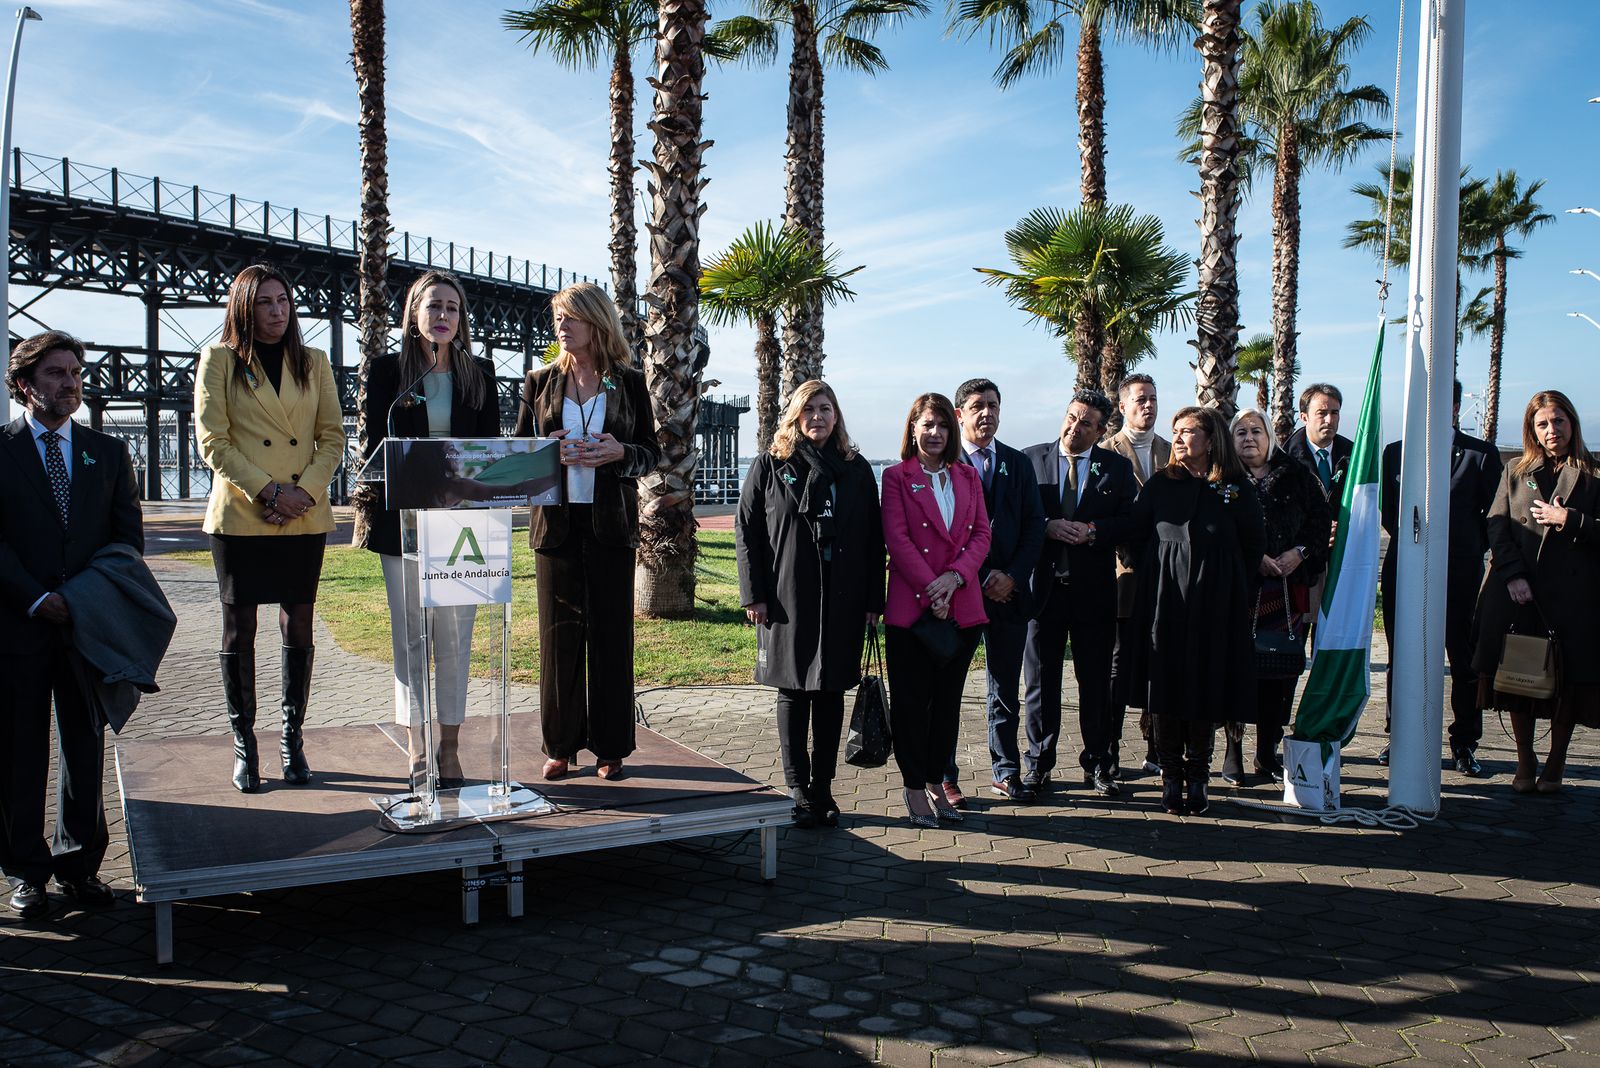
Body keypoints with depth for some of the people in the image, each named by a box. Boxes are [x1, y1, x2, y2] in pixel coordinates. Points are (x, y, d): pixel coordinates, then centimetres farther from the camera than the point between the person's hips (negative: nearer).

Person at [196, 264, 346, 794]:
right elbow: (212, 442, -4)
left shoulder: (314, 362, 11)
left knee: (298, 628, 5)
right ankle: (243, 745, 14)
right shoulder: (219, 360, 3)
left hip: (305, 517, 2)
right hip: (239, 516, -2)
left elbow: (333, 437, 8)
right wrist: (268, 491, -13)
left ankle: (292, 740, 16)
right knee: (239, 629, 3)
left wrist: (306, 491, -8)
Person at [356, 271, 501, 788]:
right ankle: (416, 750, 11)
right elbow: (375, 446, 3)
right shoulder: (387, 371, 4)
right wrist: (371, 511, -5)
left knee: (455, 636, 3)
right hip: (404, 520, -1)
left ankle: (450, 749, 11)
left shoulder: (479, 373, 8)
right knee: (410, 635, 4)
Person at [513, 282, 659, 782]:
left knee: (610, 632, 2)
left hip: (609, 524, -1)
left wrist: (619, 453, -15)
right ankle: (561, 745, 13)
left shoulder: (629, 382, 5)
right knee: (558, 632, 2)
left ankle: (610, 746, 12)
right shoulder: (541, 381, 9)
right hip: (556, 522, 1)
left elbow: (651, 453, 6)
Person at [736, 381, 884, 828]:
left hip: (843, 602, 2)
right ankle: (798, 789, 13)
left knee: (831, 693, 7)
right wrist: (754, 594, -7)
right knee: (793, 693, 4)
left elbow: (874, 540, 8)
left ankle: (823, 787, 17)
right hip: (788, 601, -2)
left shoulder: (857, 469, 9)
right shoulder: (770, 467, 2)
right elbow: (746, 532, 0)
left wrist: (873, 600, 1)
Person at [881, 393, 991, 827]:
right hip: (911, 605, -4)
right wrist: (930, 590, -14)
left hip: (962, 607, 4)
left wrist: (954, 576, -9)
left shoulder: (968, 477, 14)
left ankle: (935, 782, 21)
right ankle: (914, 788, 12)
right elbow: (896, 539, -7)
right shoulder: (897, 477, 2)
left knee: (947, 700, 10)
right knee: (911, 701, 1)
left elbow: (981, 535, 8)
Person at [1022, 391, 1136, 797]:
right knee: (1041, 680, 7)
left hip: (1094, 588, 1)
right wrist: (1048, 527, -15)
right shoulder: (1031, 459, 4)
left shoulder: (1117, 467, 6)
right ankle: (1038, 763, 17)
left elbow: (1130, 521, 0)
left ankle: (1097, 763, 20)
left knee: (1096, 681, 8)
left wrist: (1093, 531, -14)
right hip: (1043, 585, 0)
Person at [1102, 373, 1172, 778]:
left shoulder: (1171, 452, 13)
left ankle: (1155, 749, 17)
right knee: (1119, 664, 1)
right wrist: (1128, 556, -13)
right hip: (1125, 572, -4)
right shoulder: (1107, 451, 0)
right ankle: (1109, 752, 7)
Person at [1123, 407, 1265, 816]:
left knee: (1207, 693, 3)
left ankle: (1197, 779, 14)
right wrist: (1162, 574, 4)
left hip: (1215, 607, 0)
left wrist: (1223, 580, 6)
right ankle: (1171, 779, 12)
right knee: (1166, 694, 2)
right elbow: (1134, 535, 7)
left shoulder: (1237, 489, 2)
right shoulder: (1159, 486, 4)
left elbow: (1254, 545, 8)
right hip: (1165, 604, 1)